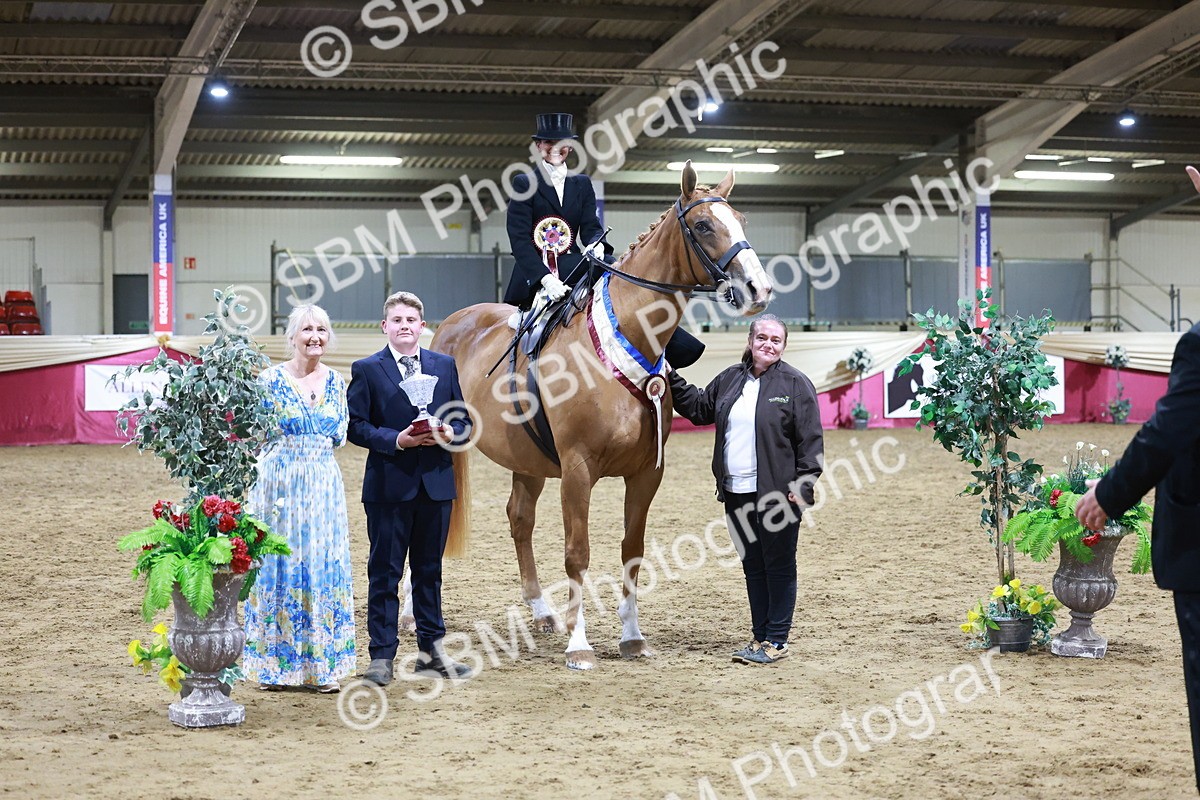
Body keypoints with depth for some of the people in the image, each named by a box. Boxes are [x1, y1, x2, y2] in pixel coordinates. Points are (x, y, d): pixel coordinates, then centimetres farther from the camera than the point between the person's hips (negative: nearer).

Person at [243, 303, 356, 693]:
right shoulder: (270, 379, -5)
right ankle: (274, 664, 12)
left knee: (324, 568, 5)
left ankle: (322, 664, 14)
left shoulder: (335, 381, 8)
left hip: (324, 486, 4)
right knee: (279, 567, 1)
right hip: (281, 483, -4)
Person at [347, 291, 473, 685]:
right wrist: (396, 439, -18)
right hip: (388, 485, -3)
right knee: (384, 572, 1)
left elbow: (463, 417, 11)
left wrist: (450, 433, -11)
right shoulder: (366, 369, 0)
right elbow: (356, 426, -5)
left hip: (436, 483, 3)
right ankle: (382, 656, 7)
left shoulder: (445, 366, 10)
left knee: (430, 570, 13)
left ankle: (432, 649, 22)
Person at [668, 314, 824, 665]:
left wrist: (803, 486, -13)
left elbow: (810, 441, -7)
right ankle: (760, 636, 22)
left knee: (778, 567, 2)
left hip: (777, 494, -6)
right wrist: (672, 379, 16)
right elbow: (699, 408, 24)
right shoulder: (730, 379, 11)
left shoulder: (796, 384, -5)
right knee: (752, 567, 13)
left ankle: (776, 640, 10)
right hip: (736, 493, 6)